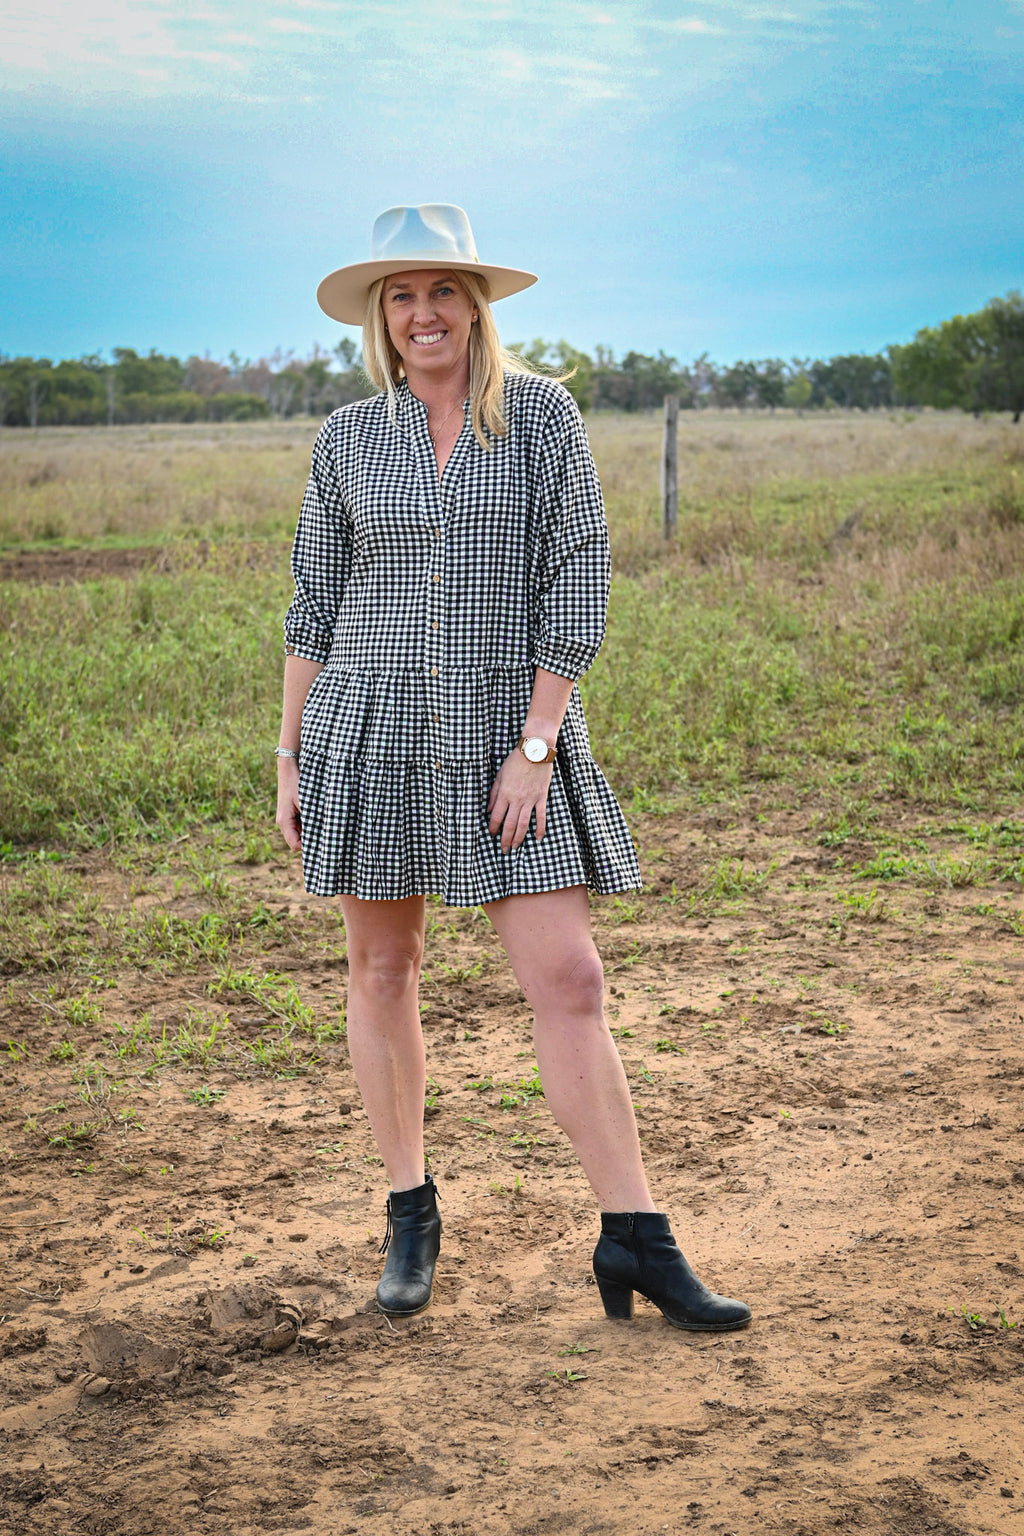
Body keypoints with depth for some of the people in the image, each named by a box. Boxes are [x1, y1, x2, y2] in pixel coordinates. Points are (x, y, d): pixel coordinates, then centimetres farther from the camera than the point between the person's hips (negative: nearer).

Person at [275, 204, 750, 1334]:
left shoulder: (541, 414, -1)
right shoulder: (349, 438, 6)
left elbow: (577, 581, -5)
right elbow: (313, 604, 11)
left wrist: (535, 745, -11)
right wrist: (289, 758, 8)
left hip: (510, 729, -2)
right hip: (372, 724, 2)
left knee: (568, 979, -6)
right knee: (381, 970, 7)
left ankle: (634, 1242, 0)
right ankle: (410, 1216, 23)